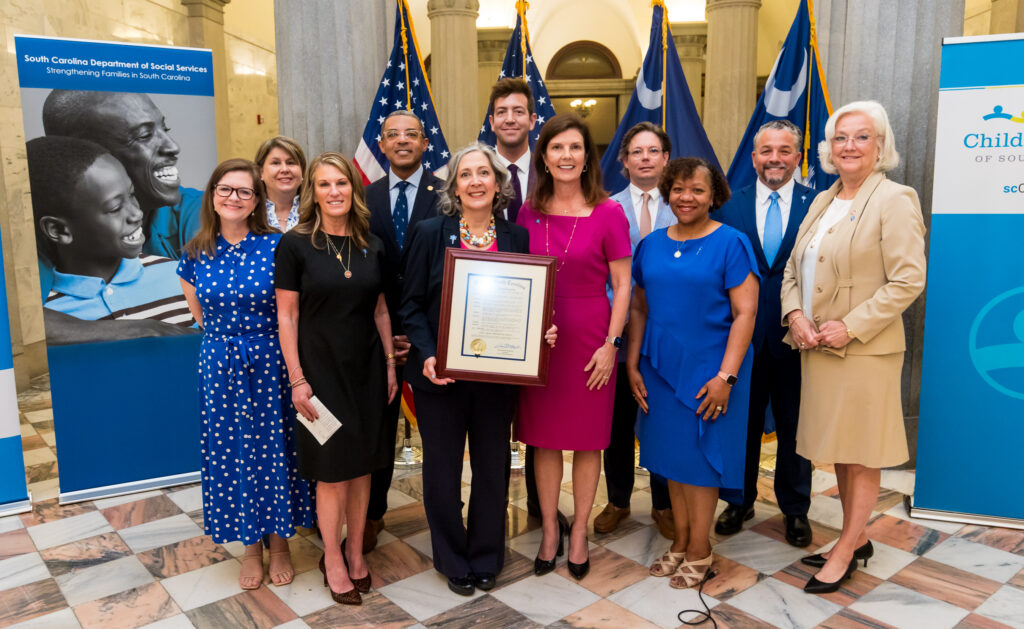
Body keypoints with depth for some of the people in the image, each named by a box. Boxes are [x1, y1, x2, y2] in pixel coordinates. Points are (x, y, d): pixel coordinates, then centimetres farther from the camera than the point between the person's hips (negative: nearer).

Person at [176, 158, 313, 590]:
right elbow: (200, 313, 15)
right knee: (230, 452, 10)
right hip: (219, 366, 3)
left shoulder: (275, 246, -8)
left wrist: (258, 341, -3)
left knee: (273, 449, 7)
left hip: (269, 363, -3)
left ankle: (279, 544, 26)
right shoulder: (196, 254, 2)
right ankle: (250, 547, 28)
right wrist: (228, 336, 9)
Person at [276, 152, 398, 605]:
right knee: (332, 469, 4)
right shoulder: (295, 244, -7)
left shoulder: (371, 246, 5)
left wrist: (391, 364, 7)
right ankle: (333, 559, 23)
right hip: (321, 368, -4)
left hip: (366, 368, 4)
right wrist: (297, 379, -11)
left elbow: (380, 310, 10)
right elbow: (286, 316, -7)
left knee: (363, 464, 11)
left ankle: (356, 553, 28)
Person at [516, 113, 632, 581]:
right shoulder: (529, 212, 3)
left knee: (587, 439, 9)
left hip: (589, 337, -2)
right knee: (543, 437, 11)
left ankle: (579, 534, 26)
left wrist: (611, 343, -10)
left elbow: (622, 285, -4)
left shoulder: (608, 213, -6)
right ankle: (549, 530, 28)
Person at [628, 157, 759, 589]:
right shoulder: (651, 245, 7)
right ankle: (680, 542, 28)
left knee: (700, 456, 5)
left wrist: (726, 376, -17)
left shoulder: (731, 243, -7)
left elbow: (745, 313, -11)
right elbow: (639, 308, 11)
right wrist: (633, 365, 4)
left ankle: (699, 550, 21)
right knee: (672, 455, 12)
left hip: (708, 371, -4)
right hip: (661, 370, 5)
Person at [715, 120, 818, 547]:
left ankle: (795, 509, 30)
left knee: (794, 427, 12)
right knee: (741, 422, 13)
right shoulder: (730, 206, 3)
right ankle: (739, 501, 31)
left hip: (796, 335, -1)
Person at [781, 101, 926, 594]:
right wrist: (794, 314, -4)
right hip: (816, 347, 7)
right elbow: (793, 268, 14)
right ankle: (858, 538, 32)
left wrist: (851, 326, -19)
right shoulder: (822, 202, 13)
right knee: (838, 449, 16)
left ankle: (846, 551, 17)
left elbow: (908, 280, -15)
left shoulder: (894, 200, -8)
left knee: (861, 454, 5)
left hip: (864, 350, -7)